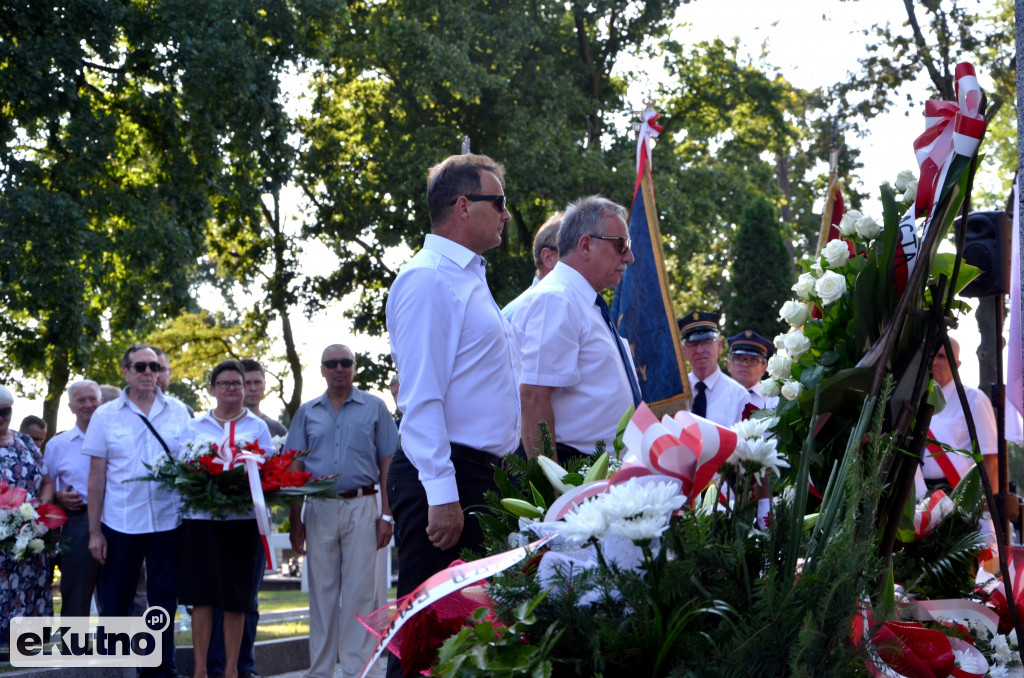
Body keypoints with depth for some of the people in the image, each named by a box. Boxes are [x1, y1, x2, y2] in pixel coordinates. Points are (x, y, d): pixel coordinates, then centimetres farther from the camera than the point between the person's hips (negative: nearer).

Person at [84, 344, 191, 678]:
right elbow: (96, 475, 2)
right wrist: (94, 531, -1)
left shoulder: (178, 412, 4)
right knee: (115, 602, 5)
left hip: (168, 522, 1)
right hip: (121, 523, -1)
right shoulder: (105, 416, 2)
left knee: (164, 600, 5)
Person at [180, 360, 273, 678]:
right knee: (201, 596, -3)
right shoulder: (195, 427, 14)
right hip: (201, 517, 0)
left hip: (242, 518, 0)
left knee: (236, 599, 1)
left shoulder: (257, 427, 11)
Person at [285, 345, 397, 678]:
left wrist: (387, 514, -3)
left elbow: (387, 464, 4)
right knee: (322, 591, 5)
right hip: (319, 509, 2)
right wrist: (295, 520, 5)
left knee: (359, 591, -4)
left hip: (361, 506, -2)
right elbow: (295, 469, 12)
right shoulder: (307, 413, 12)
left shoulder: (374, 407, 6)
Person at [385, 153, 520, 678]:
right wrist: (441, 496, -23)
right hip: (444, 481, -10)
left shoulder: (469, 279, 20)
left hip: (480, 477, 10)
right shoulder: (429, 279, -11)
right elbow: (421, 397, -18)